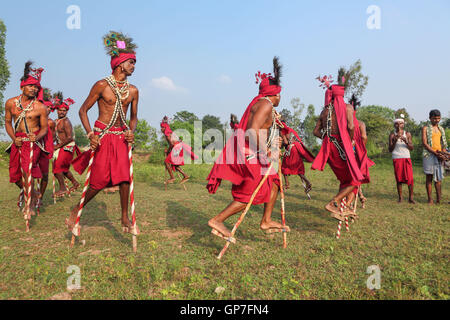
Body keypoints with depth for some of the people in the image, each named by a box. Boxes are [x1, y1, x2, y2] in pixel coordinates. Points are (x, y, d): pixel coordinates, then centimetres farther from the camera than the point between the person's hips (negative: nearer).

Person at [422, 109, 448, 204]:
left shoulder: (441, 129, 17)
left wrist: (444, 153, -6)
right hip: (429, 155, -4)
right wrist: (435, 153, -18)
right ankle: (430, 199, 0)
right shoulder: (425, 128, 2)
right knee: (429, 177, -2)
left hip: (439, 156, 4)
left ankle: (439, 199, 6)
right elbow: (424, 143, -8)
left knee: (438, 177, 4)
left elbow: (444, 143, 15)